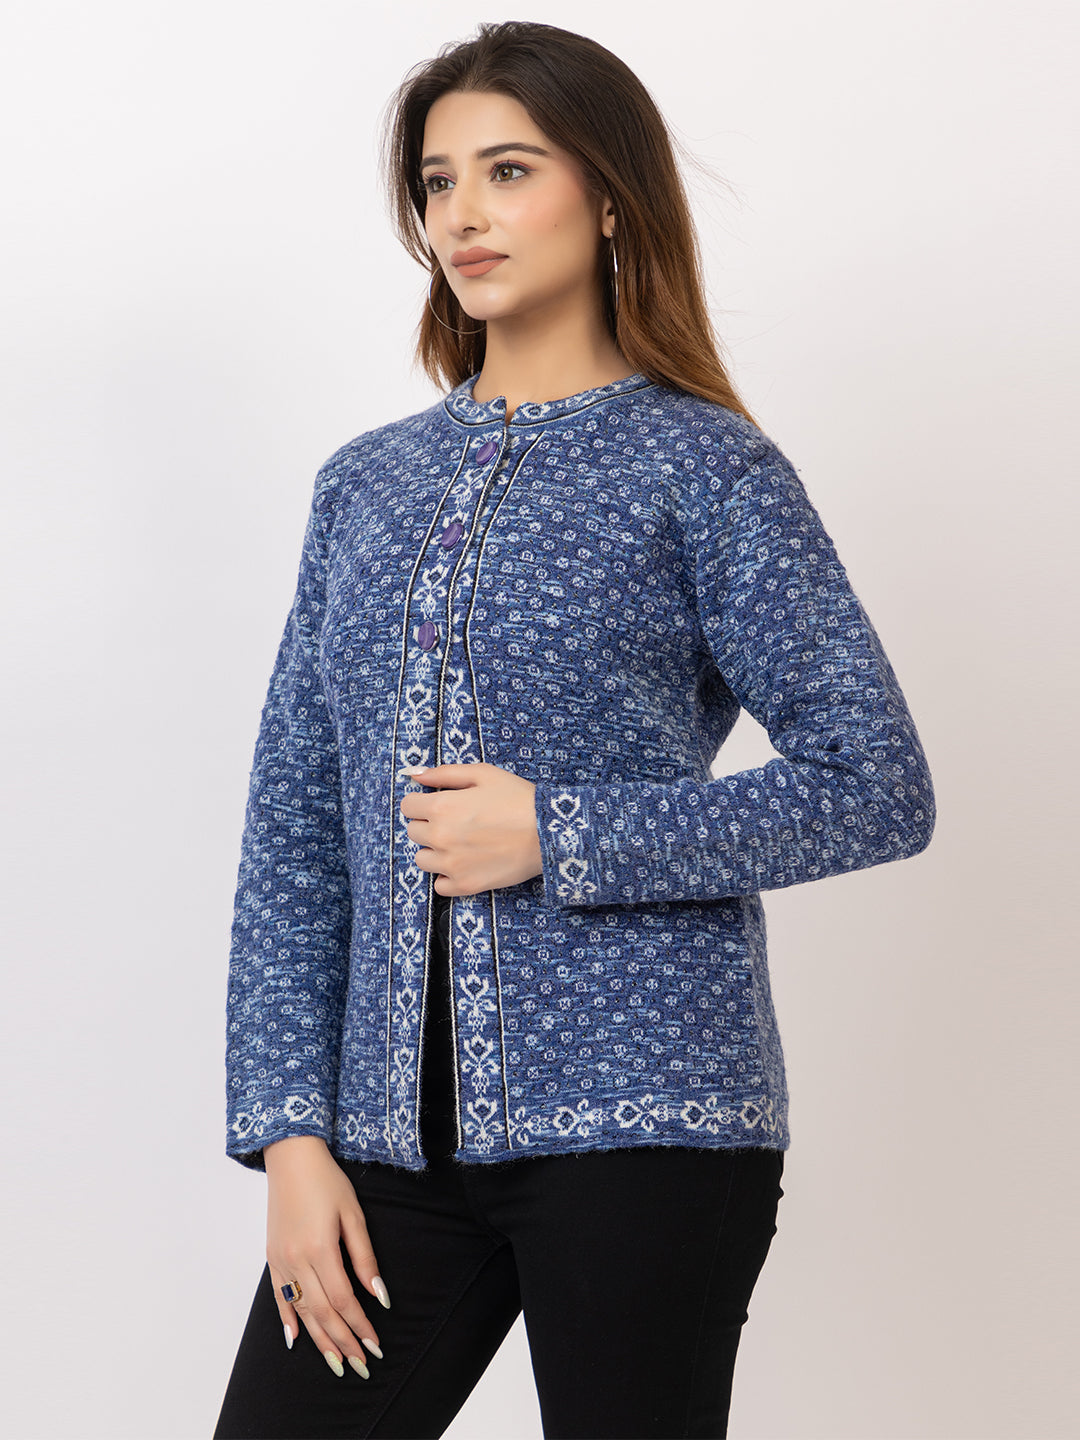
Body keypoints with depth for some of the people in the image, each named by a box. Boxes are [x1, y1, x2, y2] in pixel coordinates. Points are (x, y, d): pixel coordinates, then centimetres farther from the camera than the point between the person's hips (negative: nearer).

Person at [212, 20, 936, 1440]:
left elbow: (879, 786, -6)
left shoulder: (701, 468, -1)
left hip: (636, 1118, -4)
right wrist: (290, 1133, 1)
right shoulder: (368, 483, 12)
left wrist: (562, 837, -13)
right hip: (396, 1131, 4)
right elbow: (295, 831, 10)